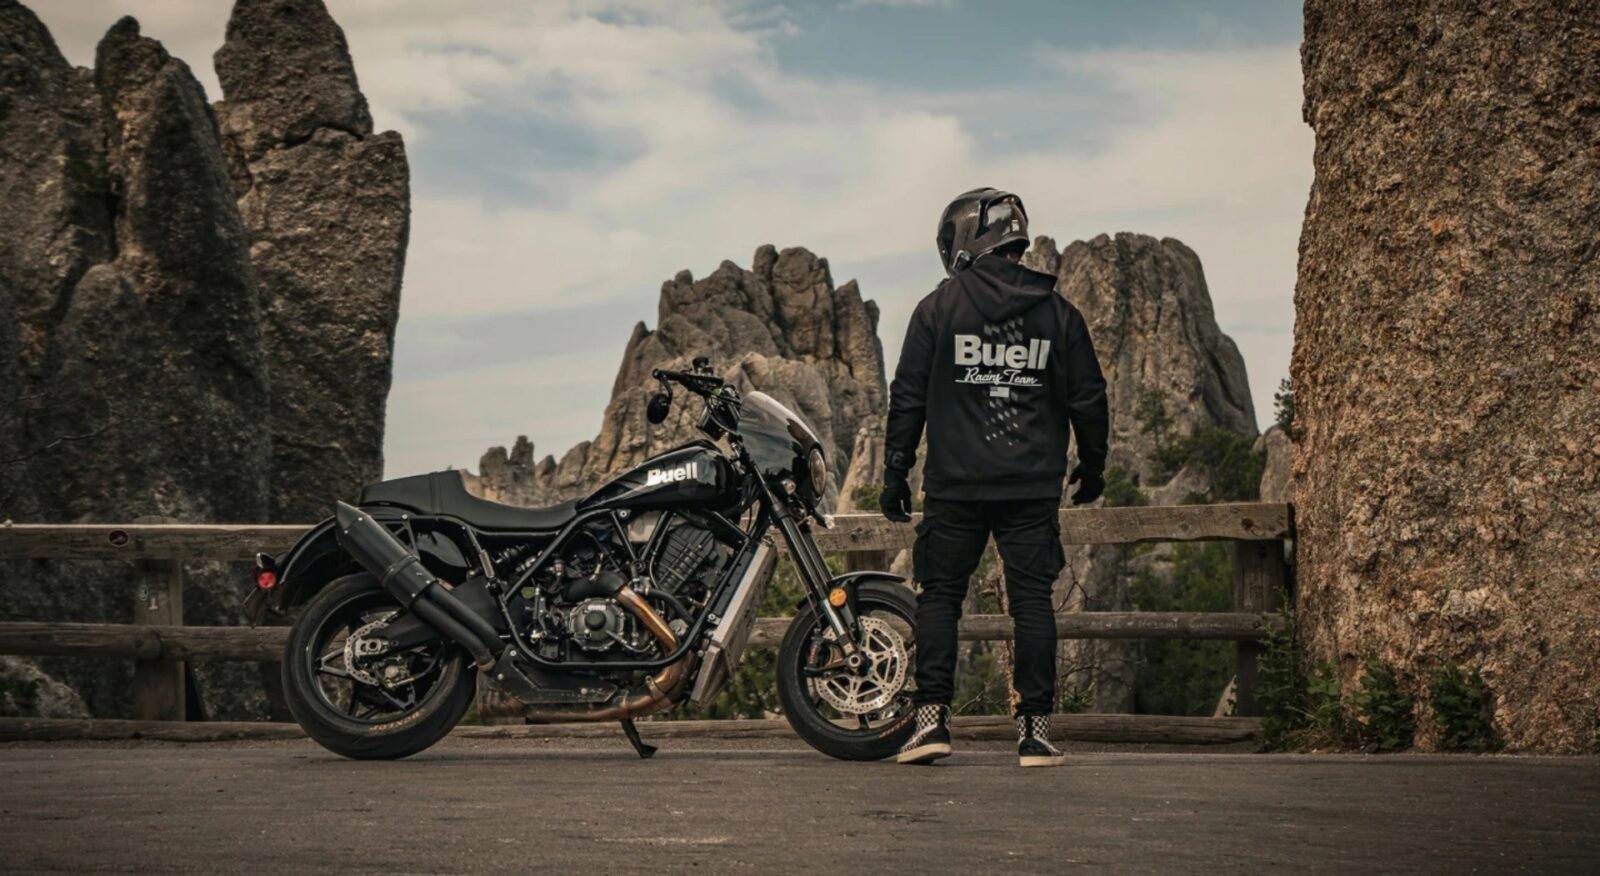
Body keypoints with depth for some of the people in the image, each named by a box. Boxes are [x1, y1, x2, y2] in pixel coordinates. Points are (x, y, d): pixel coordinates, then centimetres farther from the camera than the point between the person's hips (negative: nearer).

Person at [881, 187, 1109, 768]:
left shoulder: (938, 307, 0)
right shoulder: (1056, 312, 6)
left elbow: (907, 397, 0)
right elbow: (1088, 397, 10)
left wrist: (895, 473, 7)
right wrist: (1092, 465, 24)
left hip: (955, 485, -1)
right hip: (1033, 486, 1)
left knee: (940, 594, 7)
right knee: (1032, 598, 3)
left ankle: (932, 717, 0)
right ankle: (1035, 729, 2)